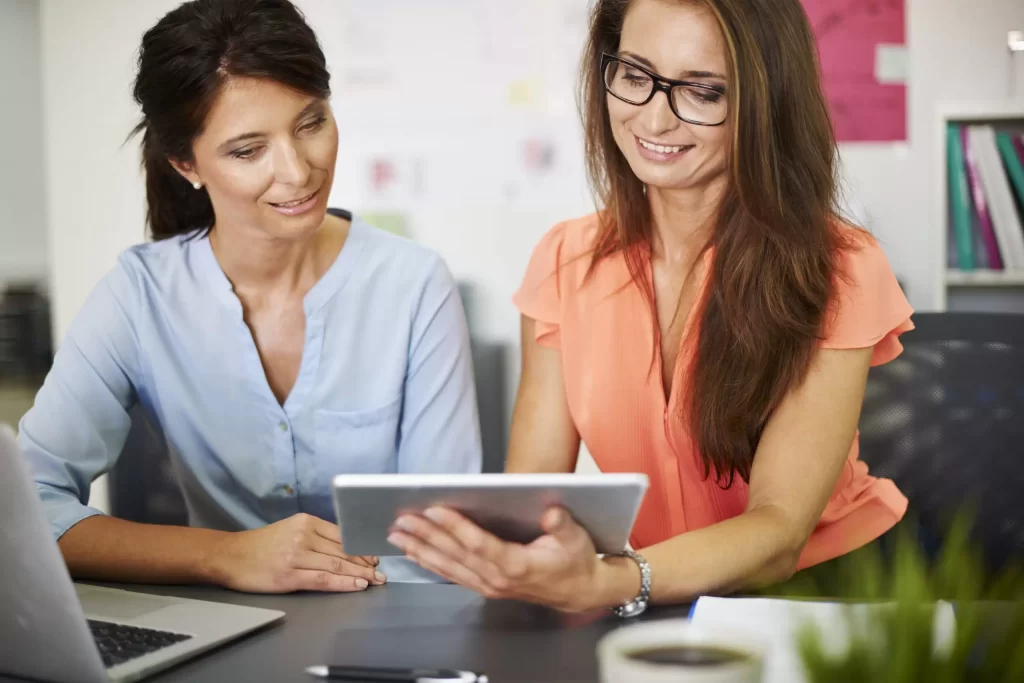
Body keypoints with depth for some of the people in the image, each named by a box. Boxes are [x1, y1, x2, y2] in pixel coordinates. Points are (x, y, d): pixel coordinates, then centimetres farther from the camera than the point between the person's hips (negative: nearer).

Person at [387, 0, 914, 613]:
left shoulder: (836, 271, -13)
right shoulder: (566, 262, -1)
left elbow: (779, 529, -21)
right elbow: (532, 481, -5)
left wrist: (603, 585, -38)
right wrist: (505, 553, -28)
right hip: (657, 606, 2)